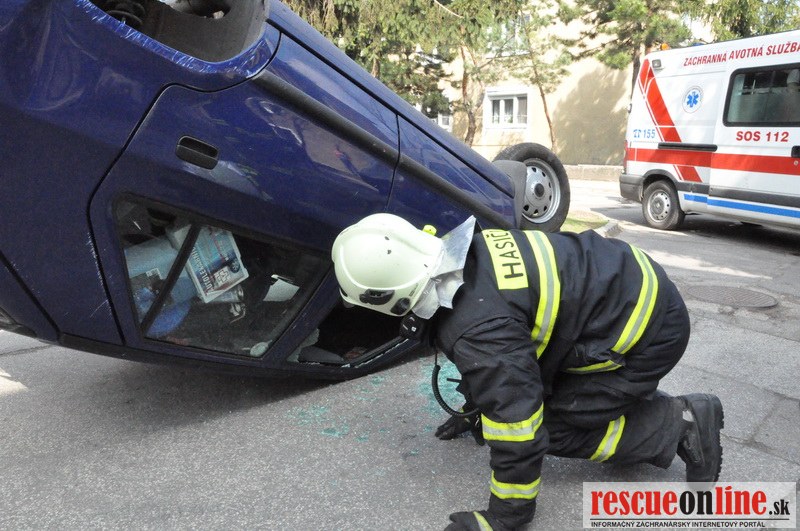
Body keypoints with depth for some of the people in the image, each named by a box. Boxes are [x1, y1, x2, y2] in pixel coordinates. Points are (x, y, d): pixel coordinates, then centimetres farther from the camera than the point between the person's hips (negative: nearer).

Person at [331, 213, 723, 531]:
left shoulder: (477, 329, -30)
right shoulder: (459, 258, -1)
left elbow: (516, 420, -25)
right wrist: (475, 410, 27)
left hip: (650, 327, -9)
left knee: (554, 424, -3)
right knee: (535, 391, 12)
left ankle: (680, 425, 4)